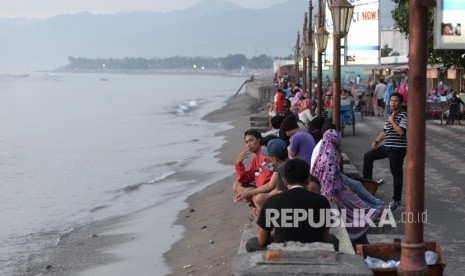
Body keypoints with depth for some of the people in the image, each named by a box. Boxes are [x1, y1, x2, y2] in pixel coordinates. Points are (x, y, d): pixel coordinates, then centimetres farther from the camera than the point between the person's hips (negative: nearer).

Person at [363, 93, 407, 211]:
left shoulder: (403, 115, -10)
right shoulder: (389, 115, 14)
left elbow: (401, 132, -23)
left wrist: (392, 121, -14)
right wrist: (376, 141, 10)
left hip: (398, 149, -8)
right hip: (387, 147, 8)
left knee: (396, 173, -1)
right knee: (367, 156, 12)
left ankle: (396, 199, 9)